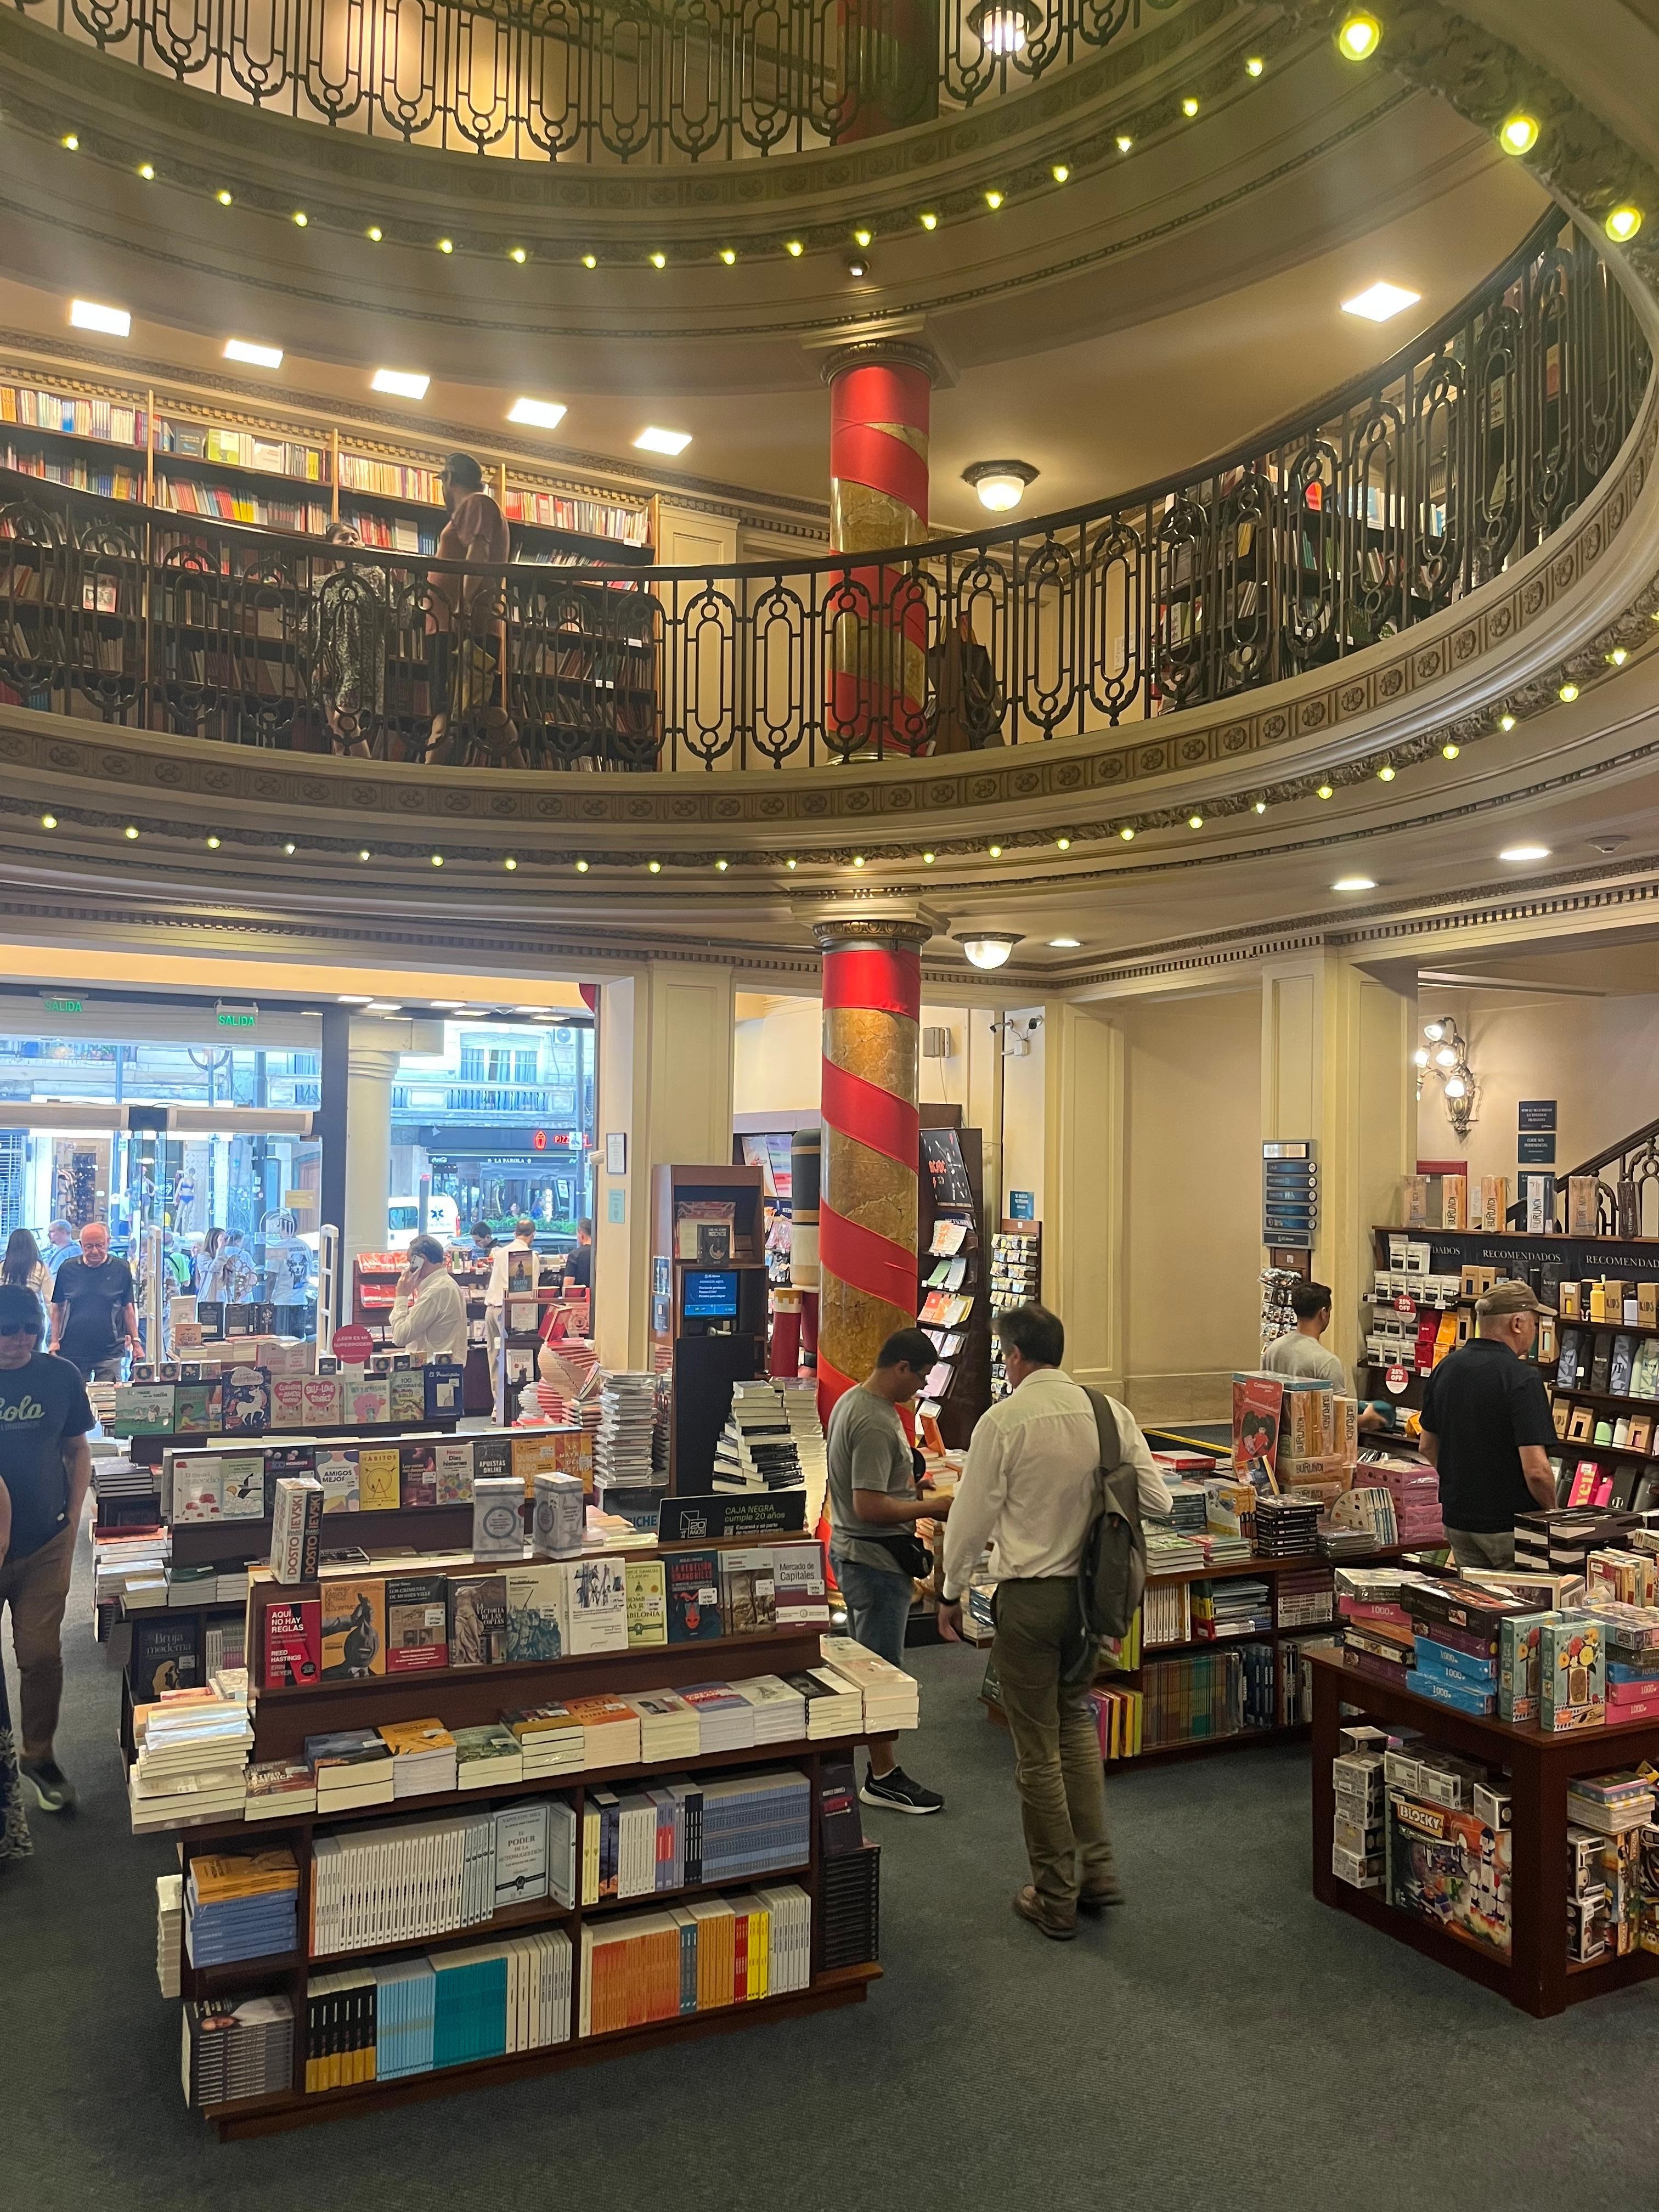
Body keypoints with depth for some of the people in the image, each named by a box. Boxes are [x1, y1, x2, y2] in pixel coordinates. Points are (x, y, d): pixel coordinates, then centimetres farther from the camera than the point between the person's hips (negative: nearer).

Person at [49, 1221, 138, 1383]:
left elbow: (128, 1308, 6)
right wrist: (55, 1341, 3)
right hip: (72, 1351, 1)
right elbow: (58, 1308, 10)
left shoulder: (121, 1270, 1)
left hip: (109, 1352, -1)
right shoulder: (68, 1269, 3)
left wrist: (135, 1341, 2)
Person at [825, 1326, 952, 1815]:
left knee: (866, 1663, 19)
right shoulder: (875, 1423, -25)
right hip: (875, 1557, -11)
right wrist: (932, 1508, -19)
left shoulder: (852, 1400, 8)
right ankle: (883, 1777, 10)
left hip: (852, 1550, 11)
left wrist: (914, 1497, 14)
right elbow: (870, 1507, -28)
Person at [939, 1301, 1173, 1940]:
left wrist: (951, 1593, 2)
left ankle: (1055, 1899, 22)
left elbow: (972, 1517, -12)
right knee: (1077, 1719, 26)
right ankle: (1097, 1870, 26)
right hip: (1091, 1588, 5)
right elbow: (1157, 1500, -1)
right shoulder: (1110, 1412, -4)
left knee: (1037, 1748, 9)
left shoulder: (1002, 1421, -16)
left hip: (1029, 1594, -5)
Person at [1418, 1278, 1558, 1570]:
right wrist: (1552, 1514, -5)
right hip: (1510, 1525, -7)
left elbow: (1427, 1446, 12)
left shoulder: (1445, 1368, 3)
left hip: (1456, 1520, 7)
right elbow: (1536, 1470, -23)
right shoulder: (1522, 1378, -19)